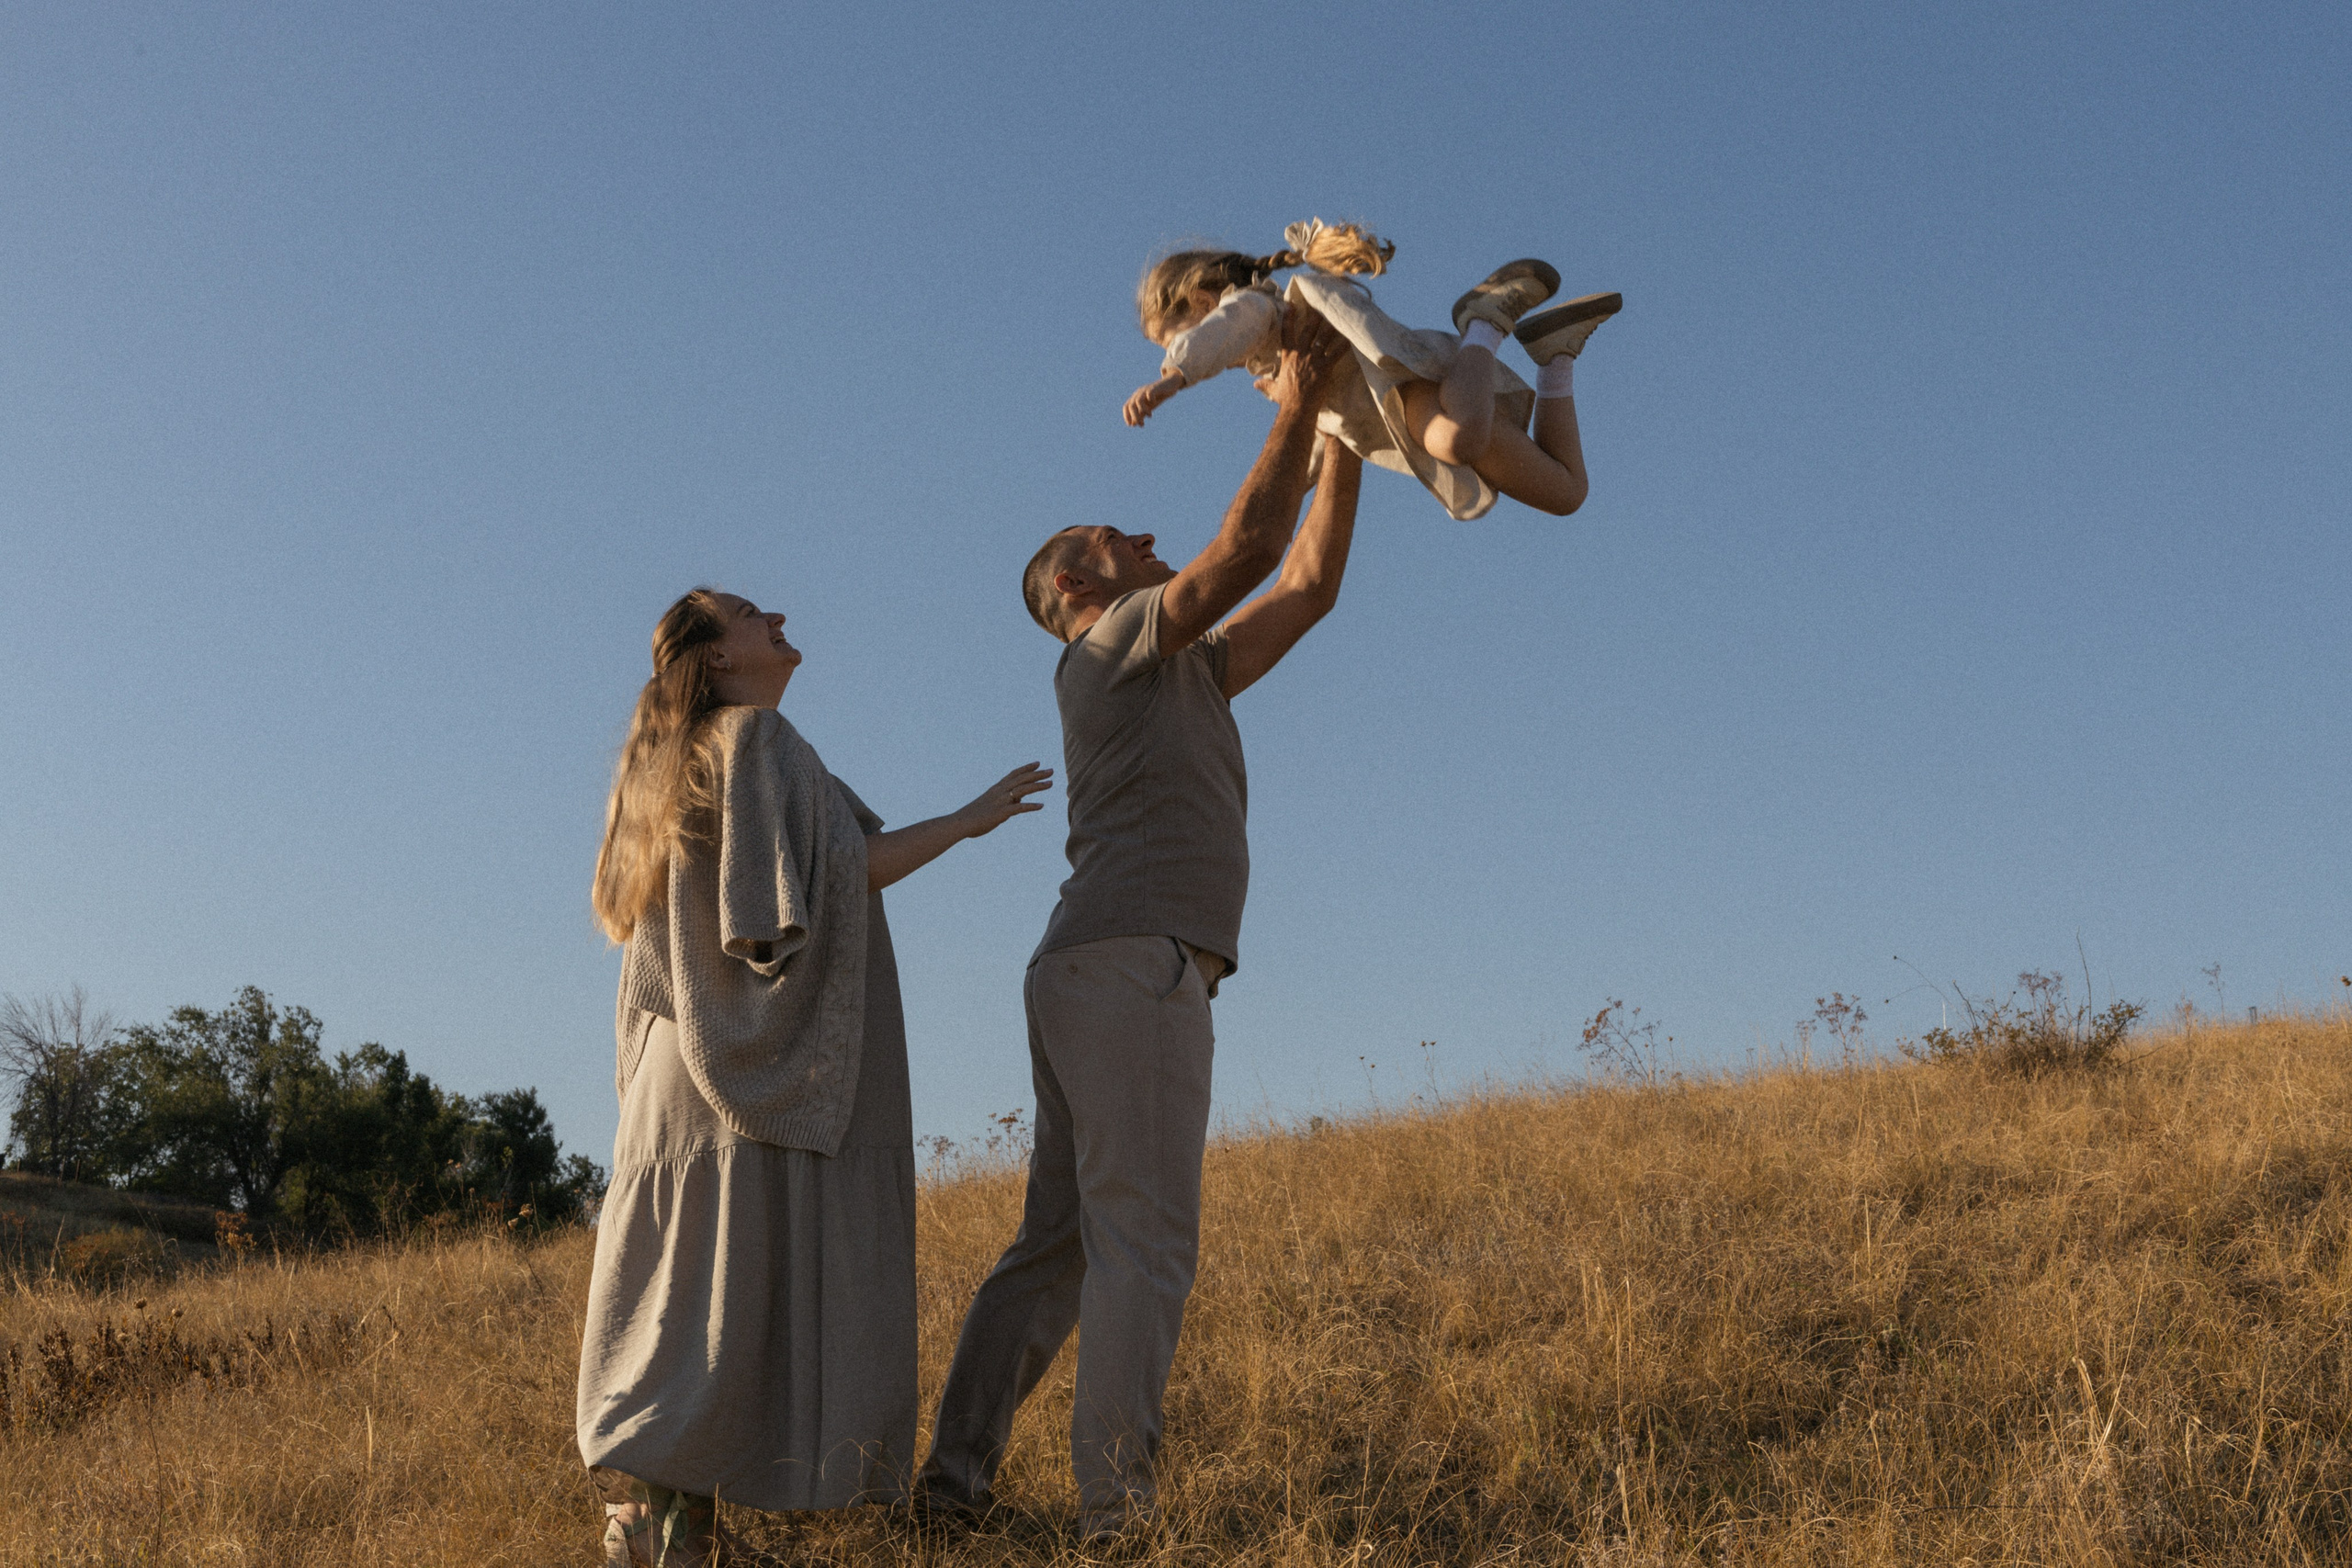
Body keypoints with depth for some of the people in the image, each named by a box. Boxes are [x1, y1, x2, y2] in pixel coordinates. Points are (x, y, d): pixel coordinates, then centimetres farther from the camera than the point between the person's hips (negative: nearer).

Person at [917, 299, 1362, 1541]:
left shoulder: (1184, 674, 31)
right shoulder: (1114, 638, 5)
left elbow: (1308, 585, 29)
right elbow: (1249, 544, -7)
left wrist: (1344, 436, 27)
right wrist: (1297, 401, 3)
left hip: (1093, 976, 10)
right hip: (1132, 962, -10)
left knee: (1058, 1244, 7)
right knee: (1143, 1242, -14)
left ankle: (954, 1481, 7)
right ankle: (1116, 1513, -17)